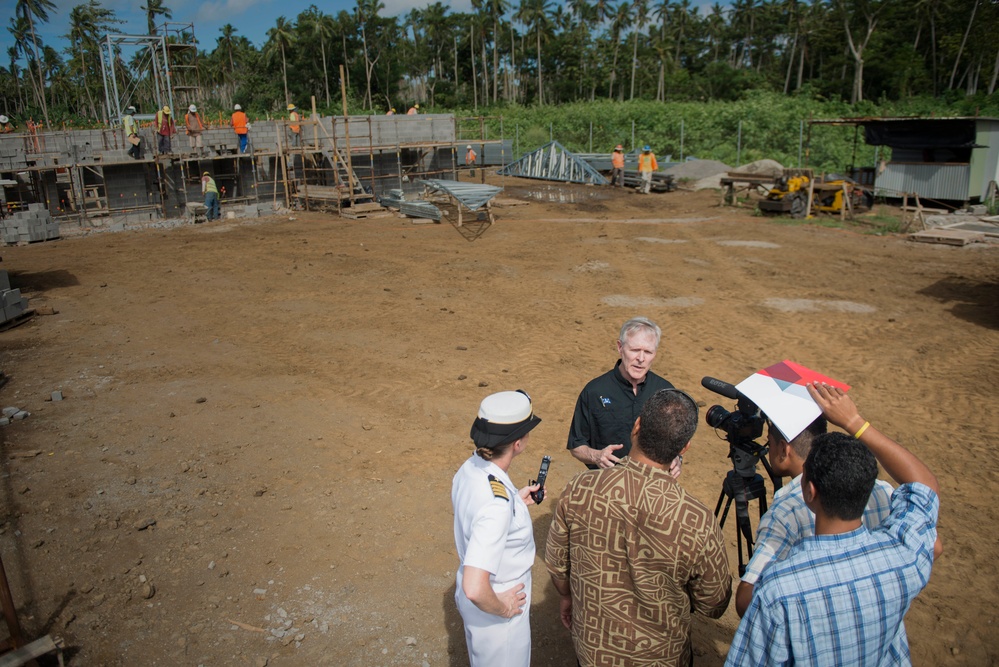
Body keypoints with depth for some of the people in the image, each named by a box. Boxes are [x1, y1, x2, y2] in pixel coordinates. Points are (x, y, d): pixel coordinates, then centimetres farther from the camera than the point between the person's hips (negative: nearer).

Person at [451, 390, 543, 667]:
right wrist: (502, 608, -20)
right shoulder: (497, 503, -38)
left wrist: (515, 501, 8)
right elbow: (475, 589, -39)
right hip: (495, 616, -8)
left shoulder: (469, 468, -12)